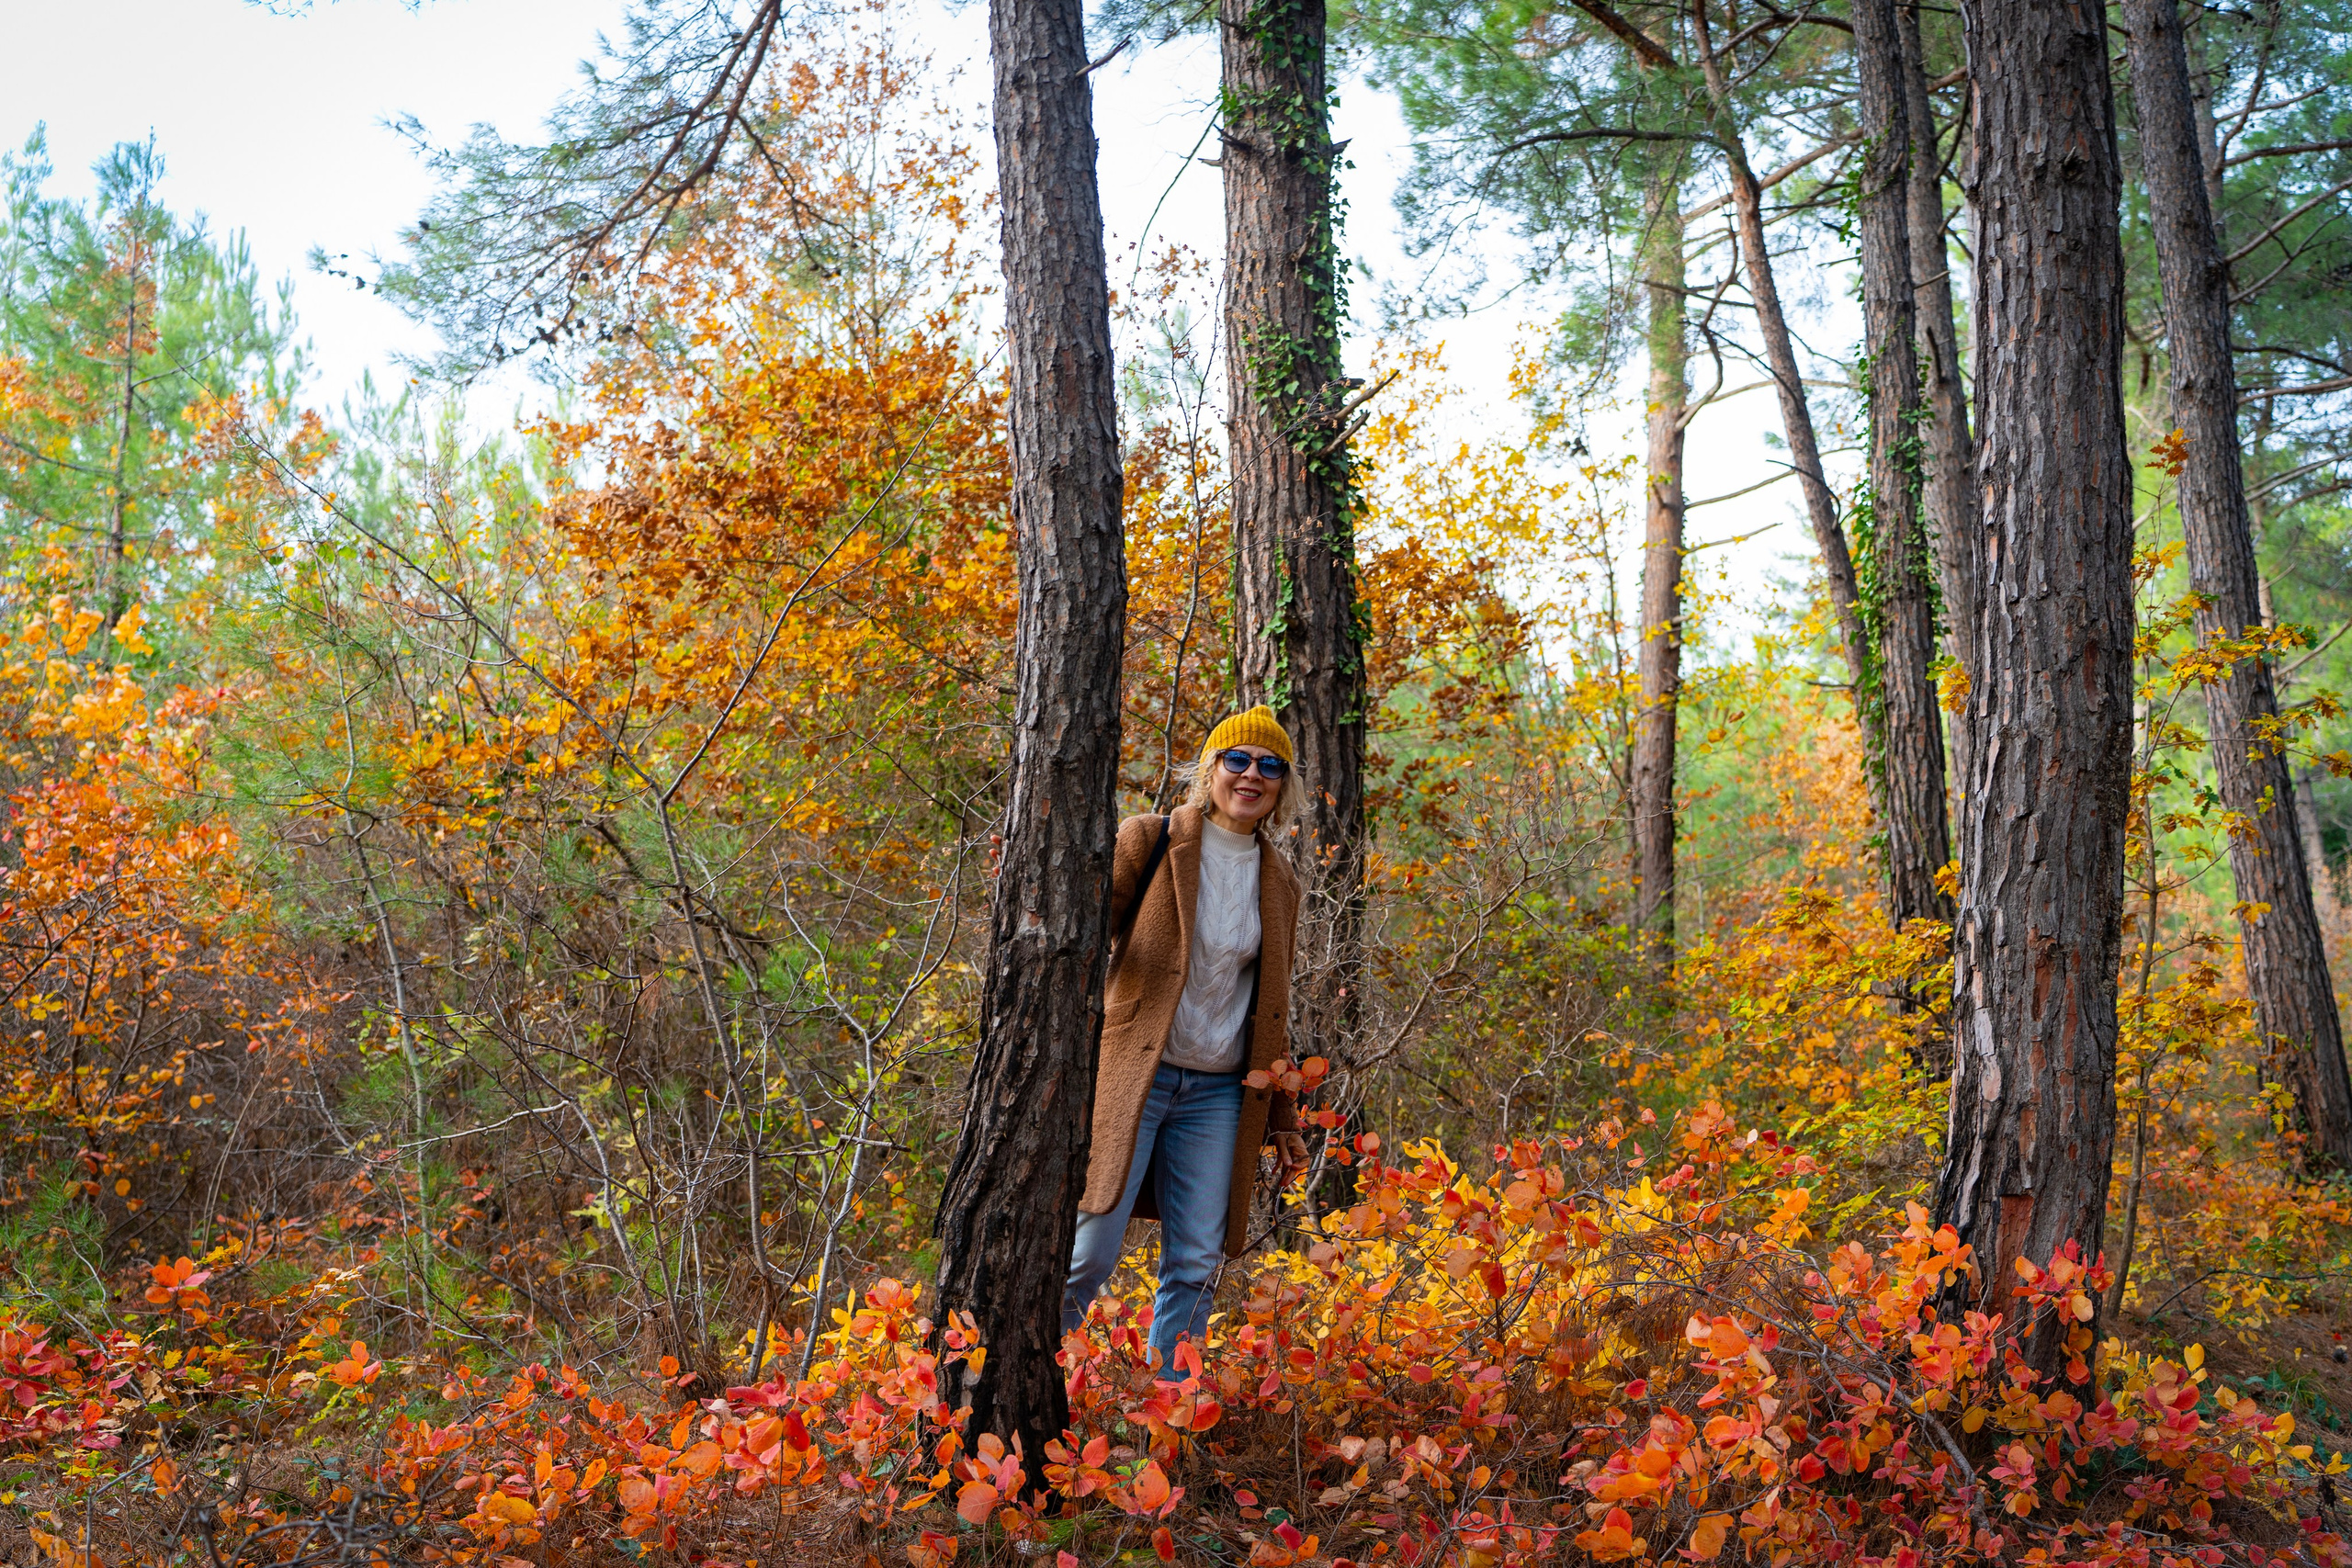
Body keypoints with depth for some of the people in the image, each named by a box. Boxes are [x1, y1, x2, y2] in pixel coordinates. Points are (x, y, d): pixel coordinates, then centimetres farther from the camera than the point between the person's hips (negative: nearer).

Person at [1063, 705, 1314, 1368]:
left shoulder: (1279, 885, 14)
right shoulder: (1149, 842, 0)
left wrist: (1282, 1121, 19)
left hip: (1218, 1094, 4)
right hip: (1132, 1076, -4)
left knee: (1196, 1268, 2)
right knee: (1089, 1252, -8)